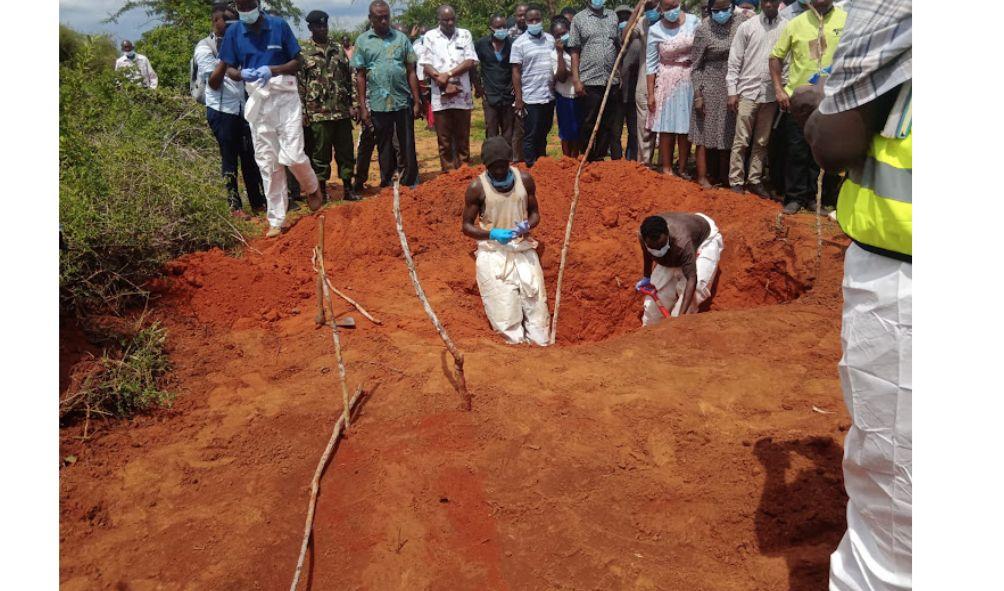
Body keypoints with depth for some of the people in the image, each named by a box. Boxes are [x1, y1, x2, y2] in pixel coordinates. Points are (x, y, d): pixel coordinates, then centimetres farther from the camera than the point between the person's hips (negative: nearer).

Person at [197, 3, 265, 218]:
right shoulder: (204, 48, -3)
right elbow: (214, 83, -10)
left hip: (242, 108, 5)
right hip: (222, 110, -5)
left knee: (250, 156, 7)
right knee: (230, 159, 1)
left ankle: (258, 202, 15)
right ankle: (234, 206, 8)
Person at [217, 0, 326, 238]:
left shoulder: (279, 25, -4)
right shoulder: (234, 31, 2)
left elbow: (297, 61, -1)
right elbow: (229, 68, 8)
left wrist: (271, 70, -17)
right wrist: (242, 73, -15)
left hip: (285, 97, -2)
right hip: (258, 101, 3)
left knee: (293, 156, -11)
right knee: (267, 163, 4)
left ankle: (313, 188, 23)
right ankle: (276, 220, 13)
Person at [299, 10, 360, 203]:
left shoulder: (339, 49, 11)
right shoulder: (302, 52, 0)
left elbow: (350, 78, 12)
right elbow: (298, 84, -3)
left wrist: (353, 104, 4)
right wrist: (302, 112, -8)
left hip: (342, 112, 4)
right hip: (318, 113, -4)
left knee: (346, 151, 7)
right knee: (320, 154, 3)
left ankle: (348, 189, 18)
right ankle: (322, 191, 13)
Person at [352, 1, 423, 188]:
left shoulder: (401, 38, 6)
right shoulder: (362, 41, 4)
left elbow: (411, 72, 6)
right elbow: (360, 76, 4)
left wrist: (417, 101, 1)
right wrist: (362, 106, -1)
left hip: (403, 102, 0)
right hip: (378, 104, 0)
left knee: (408, 146, 5)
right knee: (384, 147, 9)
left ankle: (411, 183, 15)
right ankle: (387, 184, 19)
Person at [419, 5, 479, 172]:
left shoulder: (465, 34, 7)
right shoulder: (430, 36, 5)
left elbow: (471, 62, -3)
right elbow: (425, 65, -1)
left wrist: (448, 74, -11)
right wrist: (442, 81, -12)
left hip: (462, 95, 0)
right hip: (440, 96, 0)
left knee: (463, 137, 6)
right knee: (444, 139, 3)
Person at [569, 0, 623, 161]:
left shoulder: (613, 17, 14)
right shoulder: (579, 19, 4)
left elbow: (620, 47, 16)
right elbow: (575, 52, 1)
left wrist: (622, 75, 6)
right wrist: (576, 80, -7)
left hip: (612, 81, 3)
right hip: (590, 81, -3)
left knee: (607, 124, 7)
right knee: (589, 124, 2)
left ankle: (600, 159, 17)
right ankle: (587, 160, 11)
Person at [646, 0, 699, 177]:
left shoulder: (693, 21, -2)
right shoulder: (655, 30, -5)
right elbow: (651, 64, -2)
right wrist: (650, 94, -5)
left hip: (691, 81, 2)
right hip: (667, 82, -1)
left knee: (686, 127, 5)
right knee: (667, 128, 0)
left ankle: (682, 168, 16)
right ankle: (667, 170, 8)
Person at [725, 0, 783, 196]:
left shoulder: (786, 28, 2)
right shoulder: (747, 26, 1)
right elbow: (734, 60, 0)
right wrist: (732, 91, -5)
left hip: (771, 94, 2)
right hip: (748, 91, -1)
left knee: (762, 142, 9)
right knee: (741, 141, 0)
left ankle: (755, 180, 18)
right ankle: (736, 182, 6)